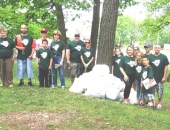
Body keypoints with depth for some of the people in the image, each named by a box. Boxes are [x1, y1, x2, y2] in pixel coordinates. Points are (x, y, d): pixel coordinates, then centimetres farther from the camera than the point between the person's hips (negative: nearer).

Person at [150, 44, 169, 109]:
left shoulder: (164, 57, -4)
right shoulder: (151, 57, 4)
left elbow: (166, 67, -4)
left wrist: (164, 77, -9)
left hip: (160, 78, -2)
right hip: (152, 77, 2)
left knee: (160, 91, 4)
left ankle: (159, 103, 18)